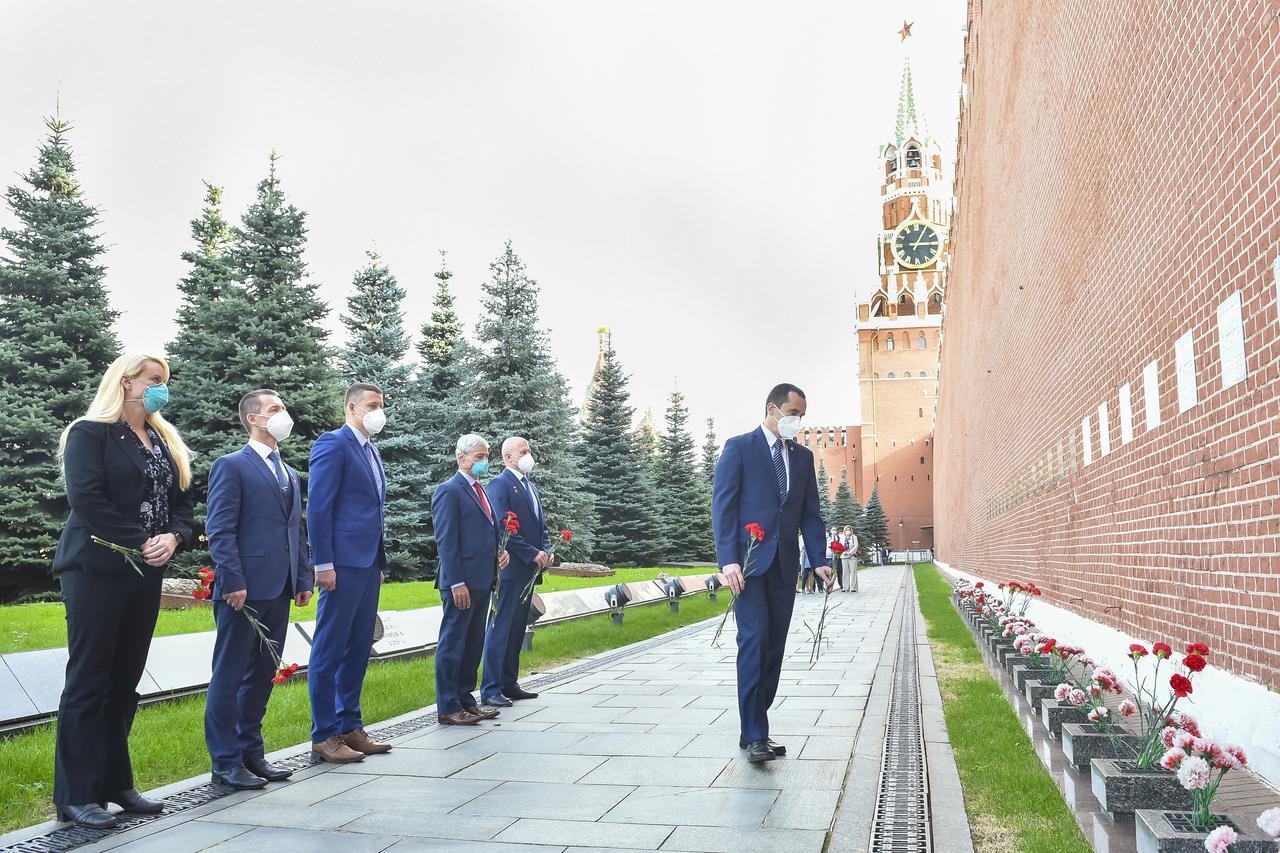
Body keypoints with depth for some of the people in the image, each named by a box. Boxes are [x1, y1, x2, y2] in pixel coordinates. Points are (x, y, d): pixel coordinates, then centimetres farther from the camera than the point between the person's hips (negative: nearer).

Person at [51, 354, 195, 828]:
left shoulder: (166, 443, 16)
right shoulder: (90, 433, -5)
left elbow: (183, 500, 12)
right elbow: (86, 498, -15)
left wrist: (173, 537, -7)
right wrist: (139, 543, -16)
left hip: (145, 572, 6)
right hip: (97, 569, -6)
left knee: (124, 682, 10)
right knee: (88, 681, -2)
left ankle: (115, 783, 19)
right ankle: (75, 795, 5)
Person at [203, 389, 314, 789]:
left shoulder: (290, 475, 20)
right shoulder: (231, 466, -4)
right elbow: (220, 531, -11)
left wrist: (303, 579, 12)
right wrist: (233, 582, -17)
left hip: (279, 591, 8)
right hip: (244, 590, -8)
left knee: (263, 674, 13)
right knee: (229, 676, 1)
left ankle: (251, 752, 23)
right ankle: (225, 762, 8)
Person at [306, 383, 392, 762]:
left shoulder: (372, 451, 19)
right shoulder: (333, 443, -8)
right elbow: (318, 506, -13)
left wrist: (380, 562, 18)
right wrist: (324, 563, -17)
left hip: (369, 564, 9)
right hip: (343, 564, -9)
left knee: (358, 650, 12)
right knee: (329, 651, -1)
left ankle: (350, 728, 21)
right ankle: (324, 735, 6)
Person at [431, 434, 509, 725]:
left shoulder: (480, 490, 18)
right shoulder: (448, 491, -10)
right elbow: (445, 541, -15)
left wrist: (500, 551, 5)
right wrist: (457, 583, -19)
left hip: (482, 581, 9)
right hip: (461, 583, -9)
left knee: (473, 644, 14)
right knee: (453, 643, -1)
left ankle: (465, 699, 24)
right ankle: (447, 708, 6)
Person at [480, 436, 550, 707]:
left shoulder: (531, 488, 20)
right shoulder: (499, 484, -8)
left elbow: (541, 525, 21)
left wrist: (547, 550, 2)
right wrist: (532, 553, -16)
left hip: (529, 570, 8)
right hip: (510, 568, -8)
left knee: (517, 629, 11)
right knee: (501, 628, -6)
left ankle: (509, 683, 18)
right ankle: (490, 689, -2)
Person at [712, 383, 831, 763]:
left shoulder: (803, 456, 15)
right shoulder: (739, 447, -1)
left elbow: (810, 513, 14)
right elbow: (723, 505, -7)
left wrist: (819, 559, 1)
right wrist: (728, 560, -16)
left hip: (784, 564, 6)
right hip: (749, 561, -5)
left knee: (774, 648, 5)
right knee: (754, 640, -13)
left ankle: (754, 729, 14)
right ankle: (754, 735, -9)